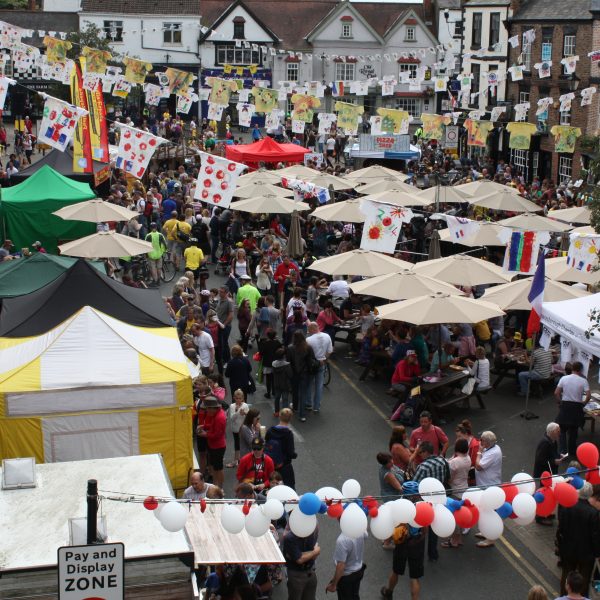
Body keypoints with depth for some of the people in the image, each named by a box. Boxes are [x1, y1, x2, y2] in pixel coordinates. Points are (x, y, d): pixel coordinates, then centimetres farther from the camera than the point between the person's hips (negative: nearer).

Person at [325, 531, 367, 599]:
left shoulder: (343, 540, -38)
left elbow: (341, 566, -31)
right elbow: (365, 536, 13)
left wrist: (333, 584, -18)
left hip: (347, 576, -7)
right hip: (359, 570, 7)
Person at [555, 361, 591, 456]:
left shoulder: (564, 378, -3)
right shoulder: (583, 381, -6)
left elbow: (556, 393, -5)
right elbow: (588, 396, -12)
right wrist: (583, 404, 5)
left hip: (565, 406, 0)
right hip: (577, 407, 0)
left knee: (562, 430, 12)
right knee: (573, 431, 17)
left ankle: (563, 451, -1)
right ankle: (572, 451, 27)